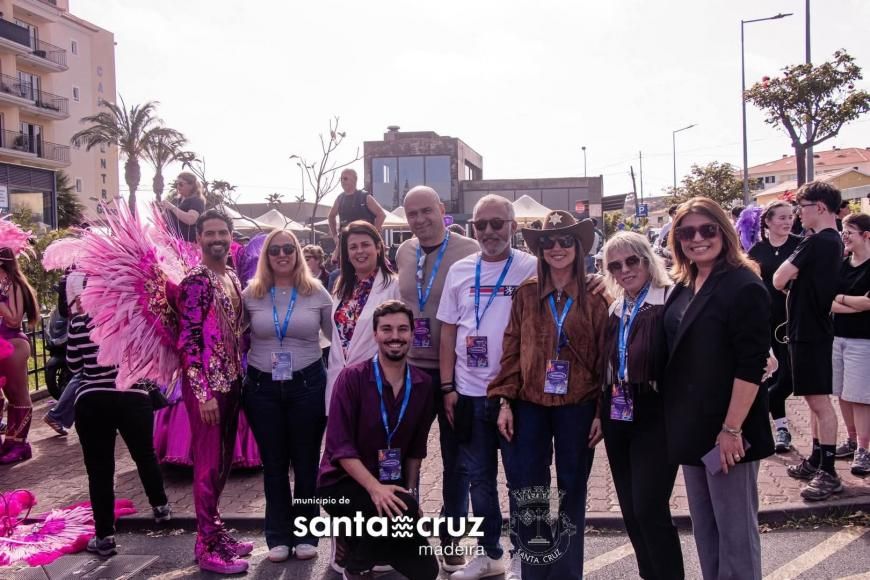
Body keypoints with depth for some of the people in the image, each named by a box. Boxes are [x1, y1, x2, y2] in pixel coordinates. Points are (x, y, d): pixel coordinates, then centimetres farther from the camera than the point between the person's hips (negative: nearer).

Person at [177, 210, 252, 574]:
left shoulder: (233, 279, 12)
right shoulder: (195, 281, -12)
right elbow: (187, 341, -17)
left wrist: (240, 377, 13)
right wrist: (203, 393, -20)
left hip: (231, 381, 8)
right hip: (206, 385, -8)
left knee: (223, 462, 15)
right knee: (209, 464, 0)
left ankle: (217, 533, 28)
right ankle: (207, 547, 11)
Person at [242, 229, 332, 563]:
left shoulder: (317, 293, -2)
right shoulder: (250, 295, 0)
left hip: (308, 385, -1)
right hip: (262, 387, 1)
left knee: (306, 461, 8)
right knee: (273, 463, 10)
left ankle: (306, 534, 23)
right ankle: (278, 536, 23)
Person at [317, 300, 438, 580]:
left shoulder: (423, 384, -2)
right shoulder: (352, 377, -16)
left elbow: (416, 447, 8)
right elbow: (338, 446, -20)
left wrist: (412, 493, 2)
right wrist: (374, 487, -30)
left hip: (390, 485, 6)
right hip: (343, 482, -5)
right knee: (401, 509, -34)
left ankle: (355, 539, 22)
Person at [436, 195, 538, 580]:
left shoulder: (532, 268, -5)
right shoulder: (460, 271, 5)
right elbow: (448, 332, 8)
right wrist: (448, 388, 4)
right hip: (469, 393, 4)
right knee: (479, 479, 14)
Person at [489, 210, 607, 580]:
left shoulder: (594, 299, -3)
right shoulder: (526, 294, 2)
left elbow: (604, 358, -2)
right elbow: (512, 350, 2)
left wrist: (601, 412, -4)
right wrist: (505, 401, -3)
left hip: (577, 407, -1)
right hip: (529, 405, 2)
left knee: (572, 489, 11)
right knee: (527, 490, 8)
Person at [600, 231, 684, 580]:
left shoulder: (670, 302, -10)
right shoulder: (614, 310, 13)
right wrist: (601, 412, 15)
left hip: (655, 416, -7)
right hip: (618, 416, 7)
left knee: (649, 508, -8)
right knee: (630, 510, 12)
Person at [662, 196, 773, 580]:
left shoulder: (744, 286, -13)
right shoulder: (683, 287, 10)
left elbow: (751, 365, -18)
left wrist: (732, 429, -21)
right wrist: (677, 421, 13)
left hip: (726, 431, -8)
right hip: (691, 427, 8)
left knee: (735, 530, 5)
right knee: (703, 527, 17)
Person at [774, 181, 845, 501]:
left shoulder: (816, 242, -19)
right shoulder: (834, 242, 12)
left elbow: (778, 280, -18)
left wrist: (788, 277, 2)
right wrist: (796, 278, 2)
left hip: (809, 331, -10)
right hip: (814, 327, 10)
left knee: (819, 400, -5)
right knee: (816, 399, 17)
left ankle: (829, 473, 1)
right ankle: (816, 461, 28)